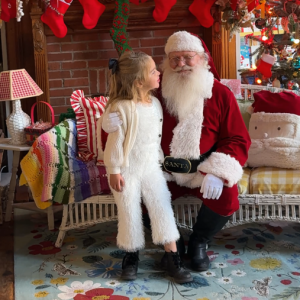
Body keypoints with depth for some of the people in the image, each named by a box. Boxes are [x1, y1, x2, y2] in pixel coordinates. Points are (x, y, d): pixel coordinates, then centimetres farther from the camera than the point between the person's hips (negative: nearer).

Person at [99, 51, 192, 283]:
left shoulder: (155, 103, 1)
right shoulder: (121, 108, -19)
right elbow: (115, 142, -15)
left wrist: (160, 160, 14)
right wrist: (114, 171, -12)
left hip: (151, 167, 5)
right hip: (127, 170, -5)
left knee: (162, 209, 2)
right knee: (130, 213, 5)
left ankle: (172, 258, 10)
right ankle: (131, 255, 25)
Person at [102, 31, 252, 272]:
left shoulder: (221, 94, -3)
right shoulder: (158, 91, -1)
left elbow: (238, 140, -4)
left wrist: (217, 172, -20)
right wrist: (115, 121, -21)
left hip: (203, 169, 0)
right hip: (165, 170, 1)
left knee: (227, 196, -27)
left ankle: (198, 243, 7)